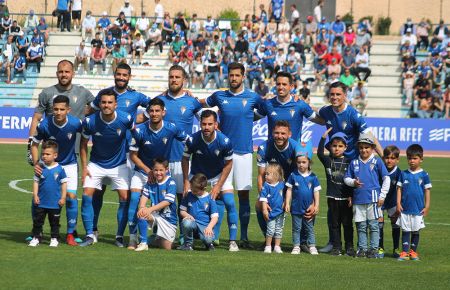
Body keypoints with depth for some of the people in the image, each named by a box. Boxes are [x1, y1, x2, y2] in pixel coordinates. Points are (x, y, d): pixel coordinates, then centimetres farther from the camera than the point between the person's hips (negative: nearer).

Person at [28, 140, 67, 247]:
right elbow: (36, 181, 3)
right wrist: (35, 195, -5)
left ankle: (54, 238, 22)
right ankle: (36, 237, 19)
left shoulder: (59, 169, -7)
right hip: (41, 202, 2)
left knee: (54, 222, 10)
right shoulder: (40, 168, -3)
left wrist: (63, 197, -3)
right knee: (37, 221, 8)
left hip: (55, 202, -2)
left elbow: (64, 183, 0)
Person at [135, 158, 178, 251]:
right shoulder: (150, 183, 1)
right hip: (155, 215, 3)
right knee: (141, 215, -30)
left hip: (168, 218, -3)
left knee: (167, 247, -6)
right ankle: (143, 243, -17)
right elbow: (144, 196, -7)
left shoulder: (171, 183, -13)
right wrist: (142, 208, -30)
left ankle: (157, 240, 32)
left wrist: (150, 209, -32)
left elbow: (167, 202, -22)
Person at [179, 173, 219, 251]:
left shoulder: (209, 198, 0)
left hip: (205, 225, -2)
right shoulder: (188, 196, 5)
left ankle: (208, 243, 11)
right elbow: (182, 211, 11)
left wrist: (209, 227, -20)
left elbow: (215, 216, -2)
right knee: (186, 223, -36)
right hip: (192, 221, 2)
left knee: (208, 238, -33)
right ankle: (188, 243, -6)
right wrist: (186, 215, -13)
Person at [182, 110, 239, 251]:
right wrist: (186, 182, -8)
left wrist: (218, 186, -14)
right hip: (197, 173, 1)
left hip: (219, 174, -1)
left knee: (229, 202, -16)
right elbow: (185, 159, -6)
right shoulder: (193, 140, -26)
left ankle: (232, 241, -8)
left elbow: (228, 164, -12)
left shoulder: (224, 141, -28)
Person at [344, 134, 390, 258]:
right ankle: (362, 249, 14)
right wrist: (353, 182, -8)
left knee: (373, 225, -1)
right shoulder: (354, 163, 10)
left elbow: (386, 179, 2)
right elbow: (346, 178, 14)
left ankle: (374, 249, 4)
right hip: (358, 199, 3)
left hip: (373, 198, -3)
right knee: (360, 226, 7)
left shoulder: (377, 161, 1)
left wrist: (382, 196, -4)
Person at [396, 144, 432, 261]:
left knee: (415, 231, 7)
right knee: (405, 231, 2)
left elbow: (427, 191, 2)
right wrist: (398, 203, -2)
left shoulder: (424, 175, -1)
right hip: (405, 208, 1)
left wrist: (427, 206, -2)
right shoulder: (404, 174, 4)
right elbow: (399, 189, 6)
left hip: (418, 209, -1)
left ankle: (413, 251, 17)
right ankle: (404, 252, 3)